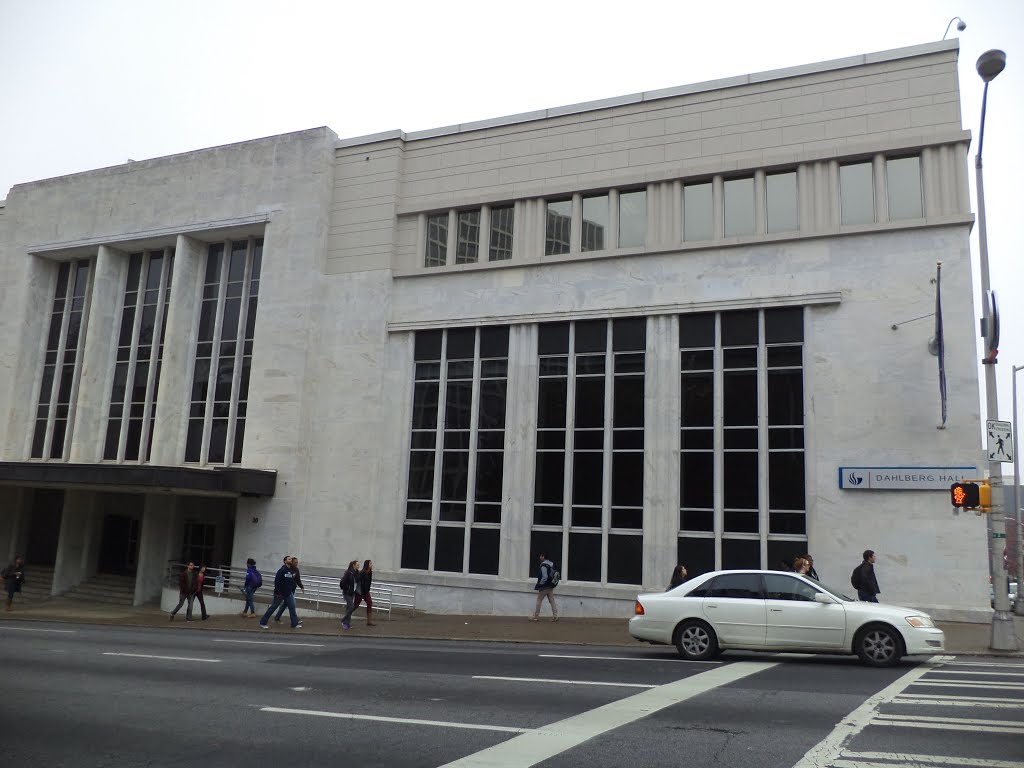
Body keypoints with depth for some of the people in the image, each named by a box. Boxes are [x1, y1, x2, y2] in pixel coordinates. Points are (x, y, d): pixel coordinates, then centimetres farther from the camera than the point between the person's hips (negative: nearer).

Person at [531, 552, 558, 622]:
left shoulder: (543, 565, -18)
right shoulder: (551, 564, 9)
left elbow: (544, 577, -23)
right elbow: (553, 575, 13)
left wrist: (539, 585, -13)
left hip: (544, 587, -8)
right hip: (551, 586, 8)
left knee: (539, 601, 3)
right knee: (552, 601, 7)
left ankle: (536, 616, 8)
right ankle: (555, 616, 4)